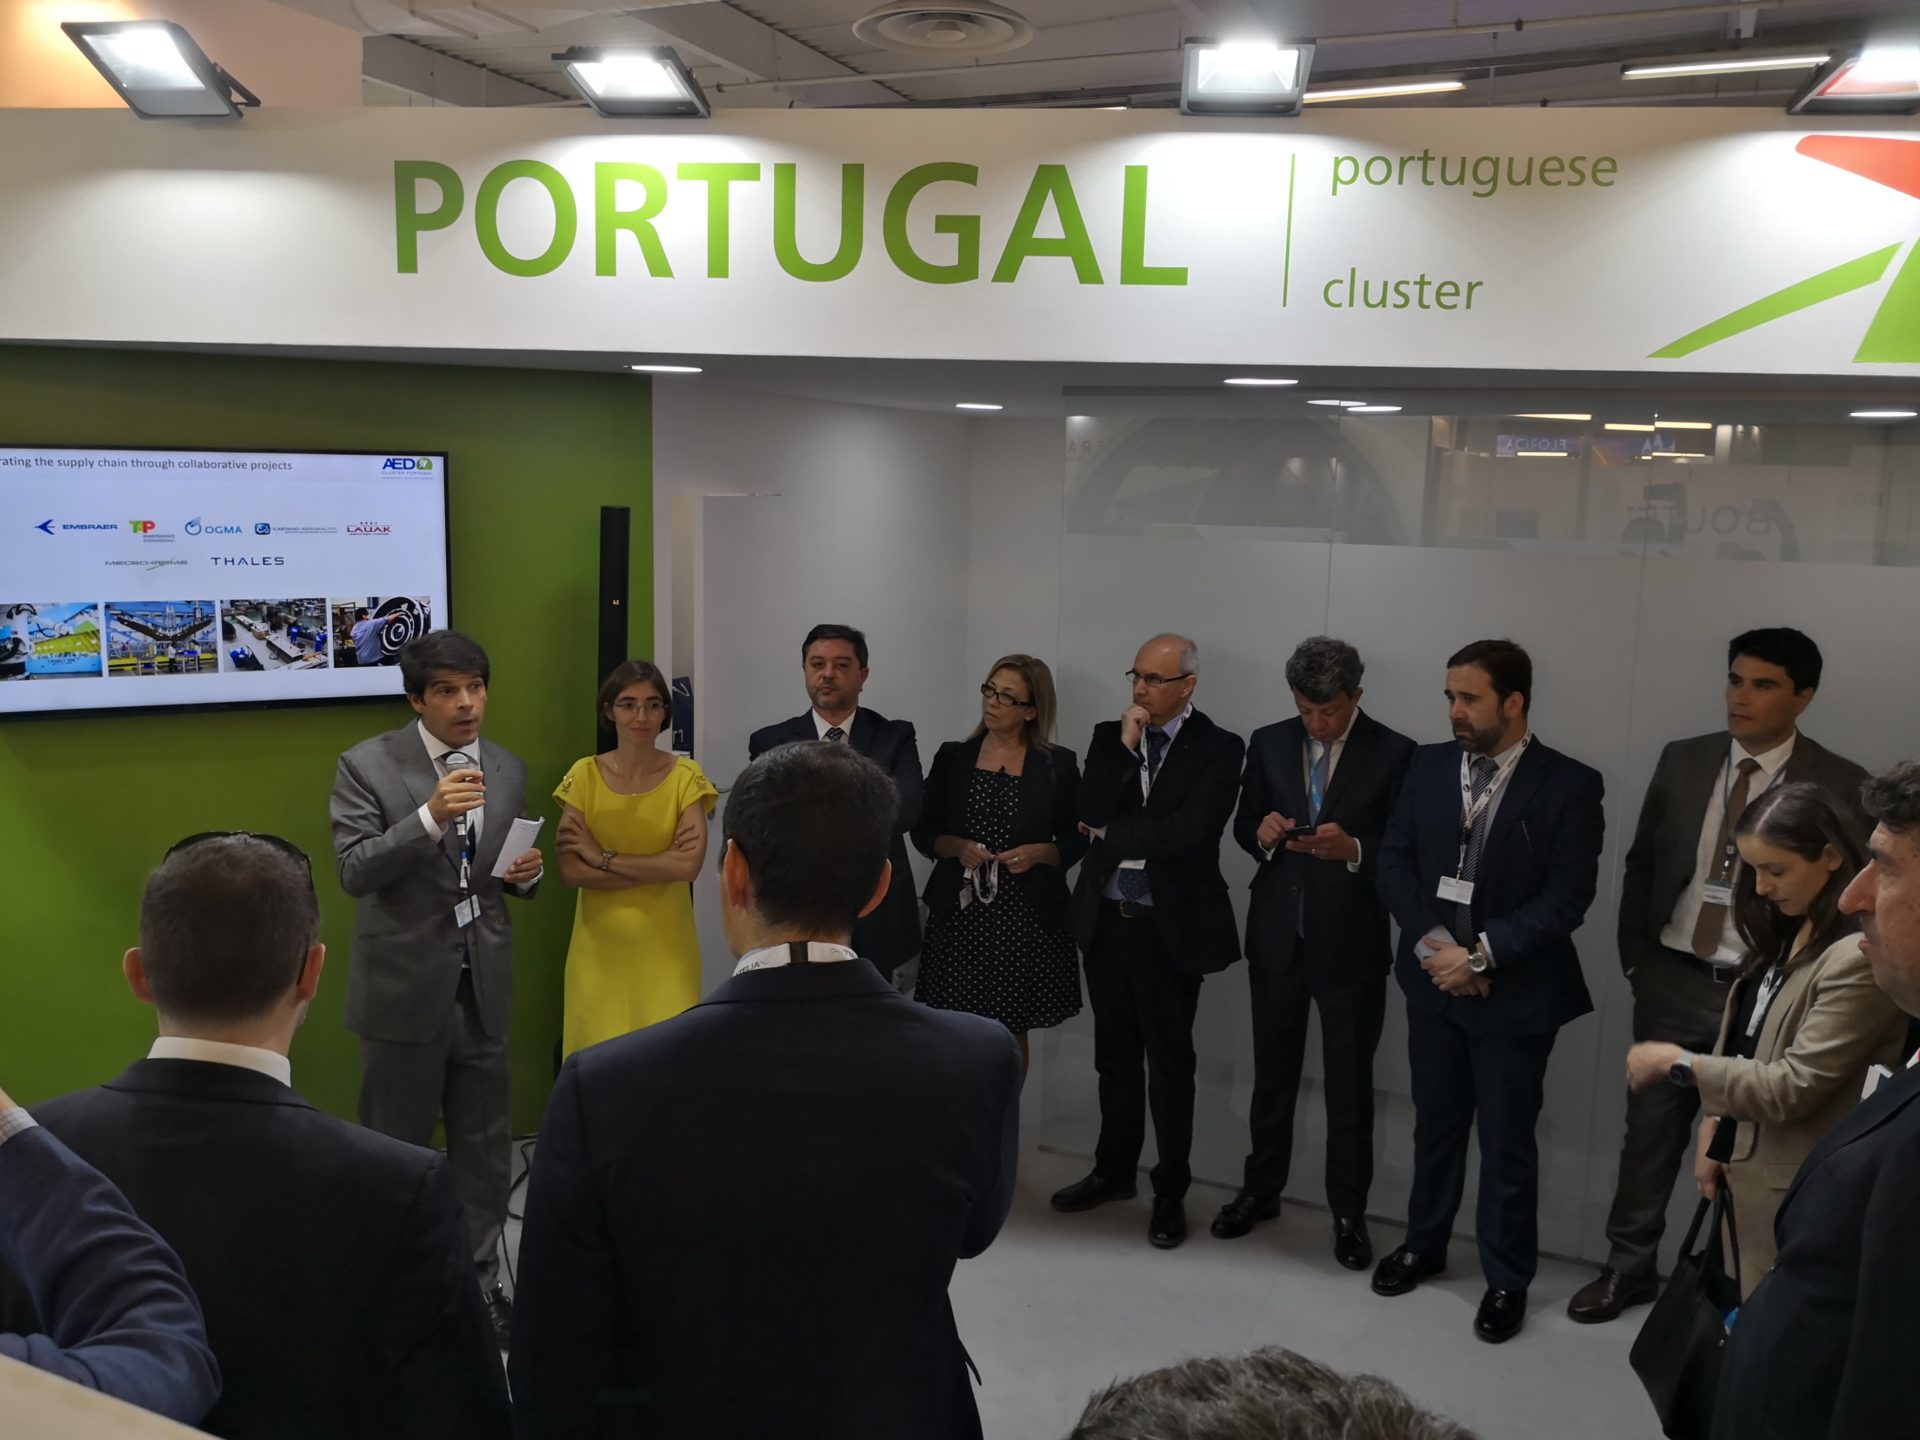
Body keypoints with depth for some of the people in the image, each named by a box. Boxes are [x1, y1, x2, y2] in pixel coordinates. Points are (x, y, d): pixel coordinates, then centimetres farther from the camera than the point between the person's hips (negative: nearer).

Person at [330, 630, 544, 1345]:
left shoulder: (507, 770, 6)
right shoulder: (367, 765, -8)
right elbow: (354, 871, -16)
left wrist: (526, 874, -8)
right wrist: (430, 817, -29)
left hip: (484, 984, 4)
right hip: (406, 985, -4)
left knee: (485, 1140, 13)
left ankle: (478, 1275, 28)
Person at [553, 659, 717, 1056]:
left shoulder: (686, 776, -3)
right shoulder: (584, 775, -1)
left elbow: (689, 864, -16)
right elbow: (570, 870, -8)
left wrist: (603, 858, -12)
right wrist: (660, 867, -13)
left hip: (663, 947, -1)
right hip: (599, 948, 1)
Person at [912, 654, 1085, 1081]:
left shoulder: (1058, 765, 0)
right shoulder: (952, 758, 4)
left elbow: (1077, 839, 5)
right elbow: (923, 831, 7)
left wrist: (1039, 853, -13)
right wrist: (956, 847, -12)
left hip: (1027, 917, -1)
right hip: (960, 914, 1)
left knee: (1012, 1034, 9)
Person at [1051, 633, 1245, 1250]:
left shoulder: (1217, 748, -8)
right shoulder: (1109, 736, 5)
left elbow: (1190, 833, -21)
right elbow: (1089, 815, -8)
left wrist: (1110, 833, -10)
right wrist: (1125, 749, -14)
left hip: (1169, 927, -4)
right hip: (1105, 920, 4)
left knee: (1169, 1062, 7)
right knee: (1115, 1054, 17)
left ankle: (1171, 1191, 20)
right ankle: (1114, 1169, 33)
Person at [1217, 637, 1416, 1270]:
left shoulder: (1394, 754, -8)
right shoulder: (1268, 743, 2)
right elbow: (1243, 826, 7)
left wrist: (1353, 850, -27)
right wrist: (1263, 833, -15)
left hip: (1351, 944, -3)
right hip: (1276, 935, 3)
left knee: (1350, 1084, 8)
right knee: (1272, 1072, 17)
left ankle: (1348, 1212, 22)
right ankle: (1261, 1188, 33)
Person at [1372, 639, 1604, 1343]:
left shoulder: (1570, 785, -11)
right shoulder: (1428, 765, 1)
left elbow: (1566, 899, -15)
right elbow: (1394, 864, 0)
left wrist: (1480, 954, -18)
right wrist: (1434, 944, -13)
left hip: (1515, 992, -4)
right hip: (1433, 981, 4)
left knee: (1507, 1141, 8)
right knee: (1435, 1123, 18)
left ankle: (1507, 1279, 25)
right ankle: (1424, 1244, 36)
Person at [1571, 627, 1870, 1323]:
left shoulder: (1842, 787, -8)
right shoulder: (1682, 761, 1)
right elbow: (1640, 864, 10)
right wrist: (1635, 956, 7)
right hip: (1672, 983, 3)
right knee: (1650, 1131, 13)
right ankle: (1628, 1266, 29)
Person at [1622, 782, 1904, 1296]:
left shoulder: (1859, 959, -22)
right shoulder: (1788, 933, 9)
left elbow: (1793, 1088, -22)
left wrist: (1679, 1064, -14)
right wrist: (1713, 1129, 4)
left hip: (1791, 1184, -8)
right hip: (1744, 1161, 8)